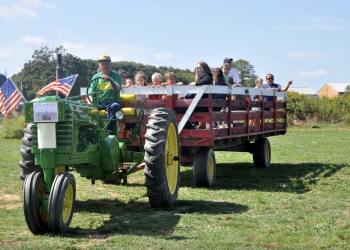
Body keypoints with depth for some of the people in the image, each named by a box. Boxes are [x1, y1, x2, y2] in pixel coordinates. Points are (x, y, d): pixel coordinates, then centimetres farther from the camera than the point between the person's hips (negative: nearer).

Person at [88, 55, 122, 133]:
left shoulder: (116, 76, 5)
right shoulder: (96, 77, 12)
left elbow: (117, 89, -14)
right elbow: (90, 94, 7)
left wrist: (110, 80, -30)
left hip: (113, 102, -3)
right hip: (99, 103, 3)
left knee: (114, 106, -37)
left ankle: (109, 130, -47)